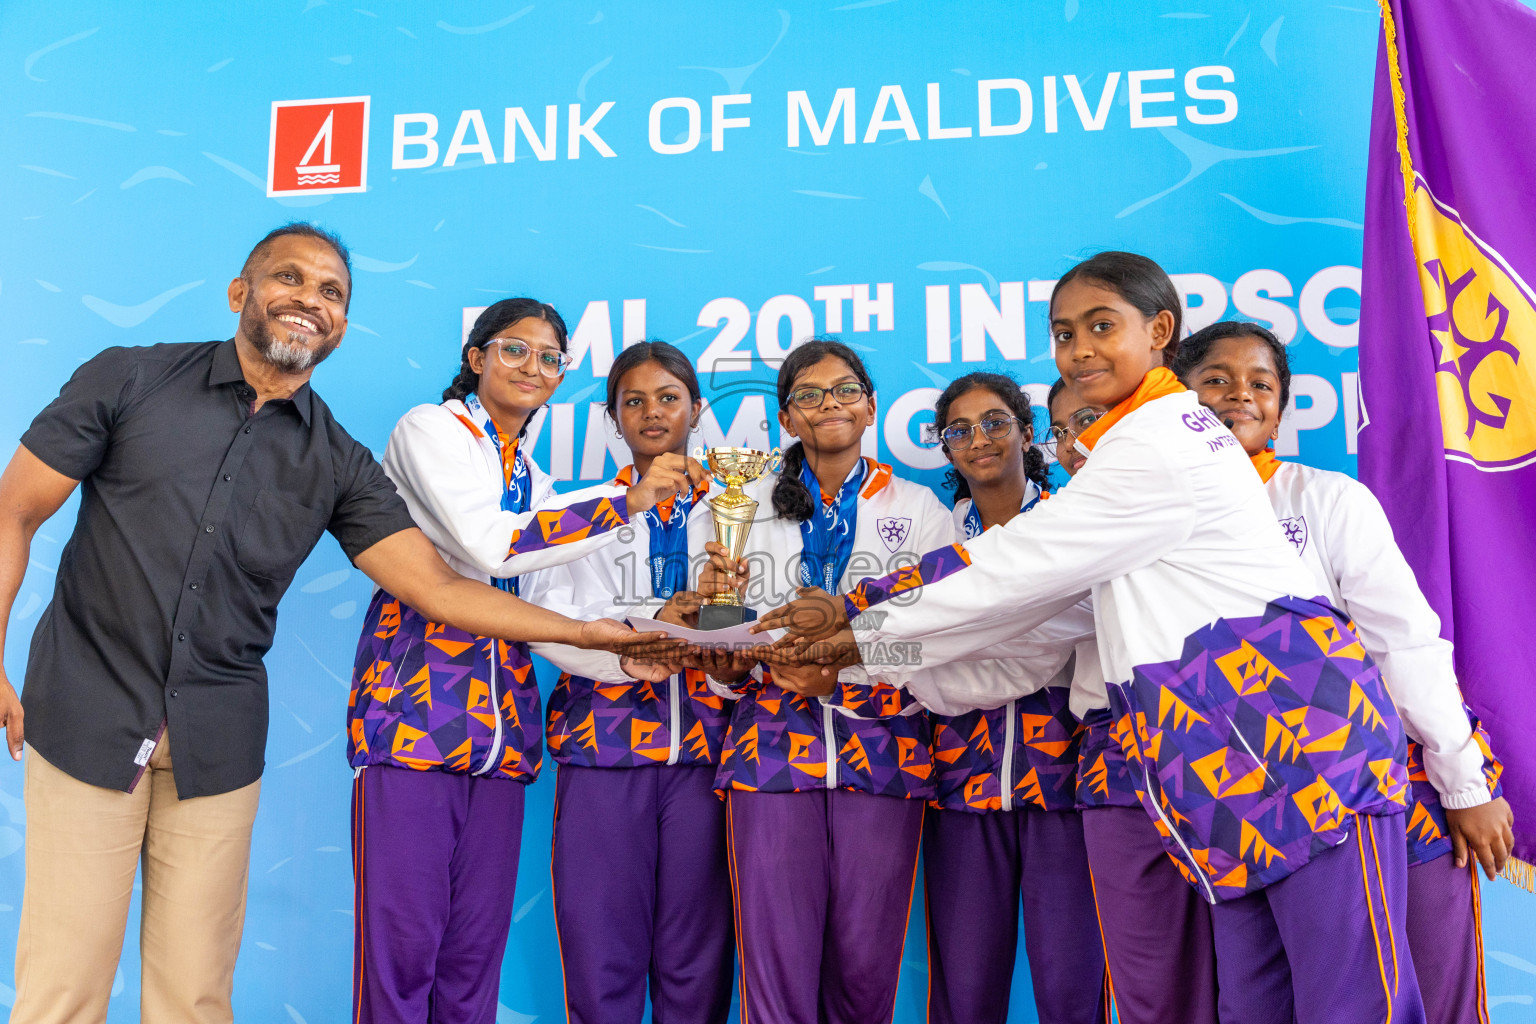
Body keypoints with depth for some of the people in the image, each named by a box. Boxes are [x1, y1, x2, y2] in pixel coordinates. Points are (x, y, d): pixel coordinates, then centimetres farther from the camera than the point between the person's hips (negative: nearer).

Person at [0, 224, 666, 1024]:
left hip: (218, 741, 2)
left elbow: (437, 586, -2)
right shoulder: (130, 380, 0)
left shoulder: (336, 463, 3)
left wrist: (592, 633, -10)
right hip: (89, 714, -1)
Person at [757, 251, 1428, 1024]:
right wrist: (854, 609, 15)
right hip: (1234, 765, 10)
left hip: (1298, 732, -10)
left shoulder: (1156, 446, -12)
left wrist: (861, 633, 2)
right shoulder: (1144, 443, 20)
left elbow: (1012, 573, -9)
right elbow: (1020, 564, 18)